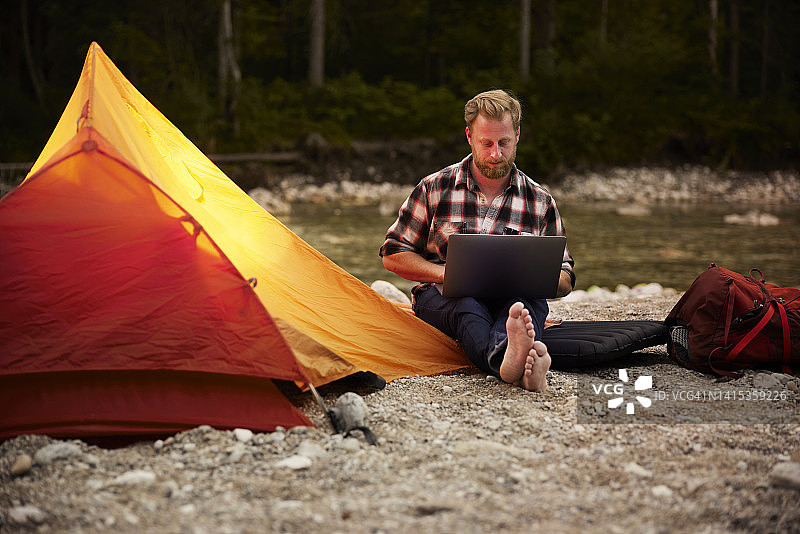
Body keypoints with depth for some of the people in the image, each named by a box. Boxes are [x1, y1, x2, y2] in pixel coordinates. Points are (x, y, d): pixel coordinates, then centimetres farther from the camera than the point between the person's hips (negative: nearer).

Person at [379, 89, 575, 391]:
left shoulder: (540, 202, 11)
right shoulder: (435, 189, 7)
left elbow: (565, 281, 15)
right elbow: (393, 255, 9)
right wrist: (446, 273, -9)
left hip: (517, 298, 2)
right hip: (442, 299, -1)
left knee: (521, 304, -37)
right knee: (466, 304, -39)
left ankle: (512, 356, -71)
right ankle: (507, 360, -72)